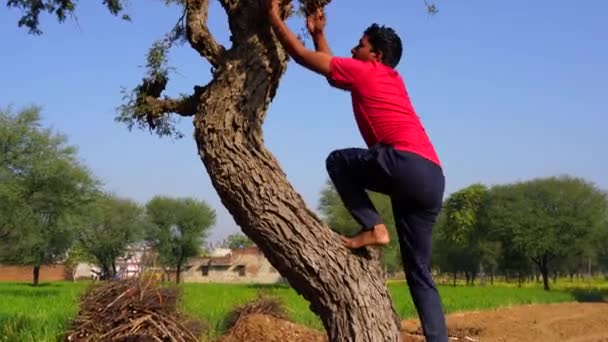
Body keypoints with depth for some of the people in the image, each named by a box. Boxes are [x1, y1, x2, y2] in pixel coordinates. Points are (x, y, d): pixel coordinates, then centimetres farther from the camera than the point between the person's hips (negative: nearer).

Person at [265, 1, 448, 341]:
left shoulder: (363, 71, 9)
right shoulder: (393, 79, 31)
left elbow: (301, 54, 14)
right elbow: (334, 68, 46)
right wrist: (319, 34, 50)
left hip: (408, 164, -8)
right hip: (433, 180, 8)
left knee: (338, 161, 13)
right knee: (420, 272, 11)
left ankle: (373, 227, -1)